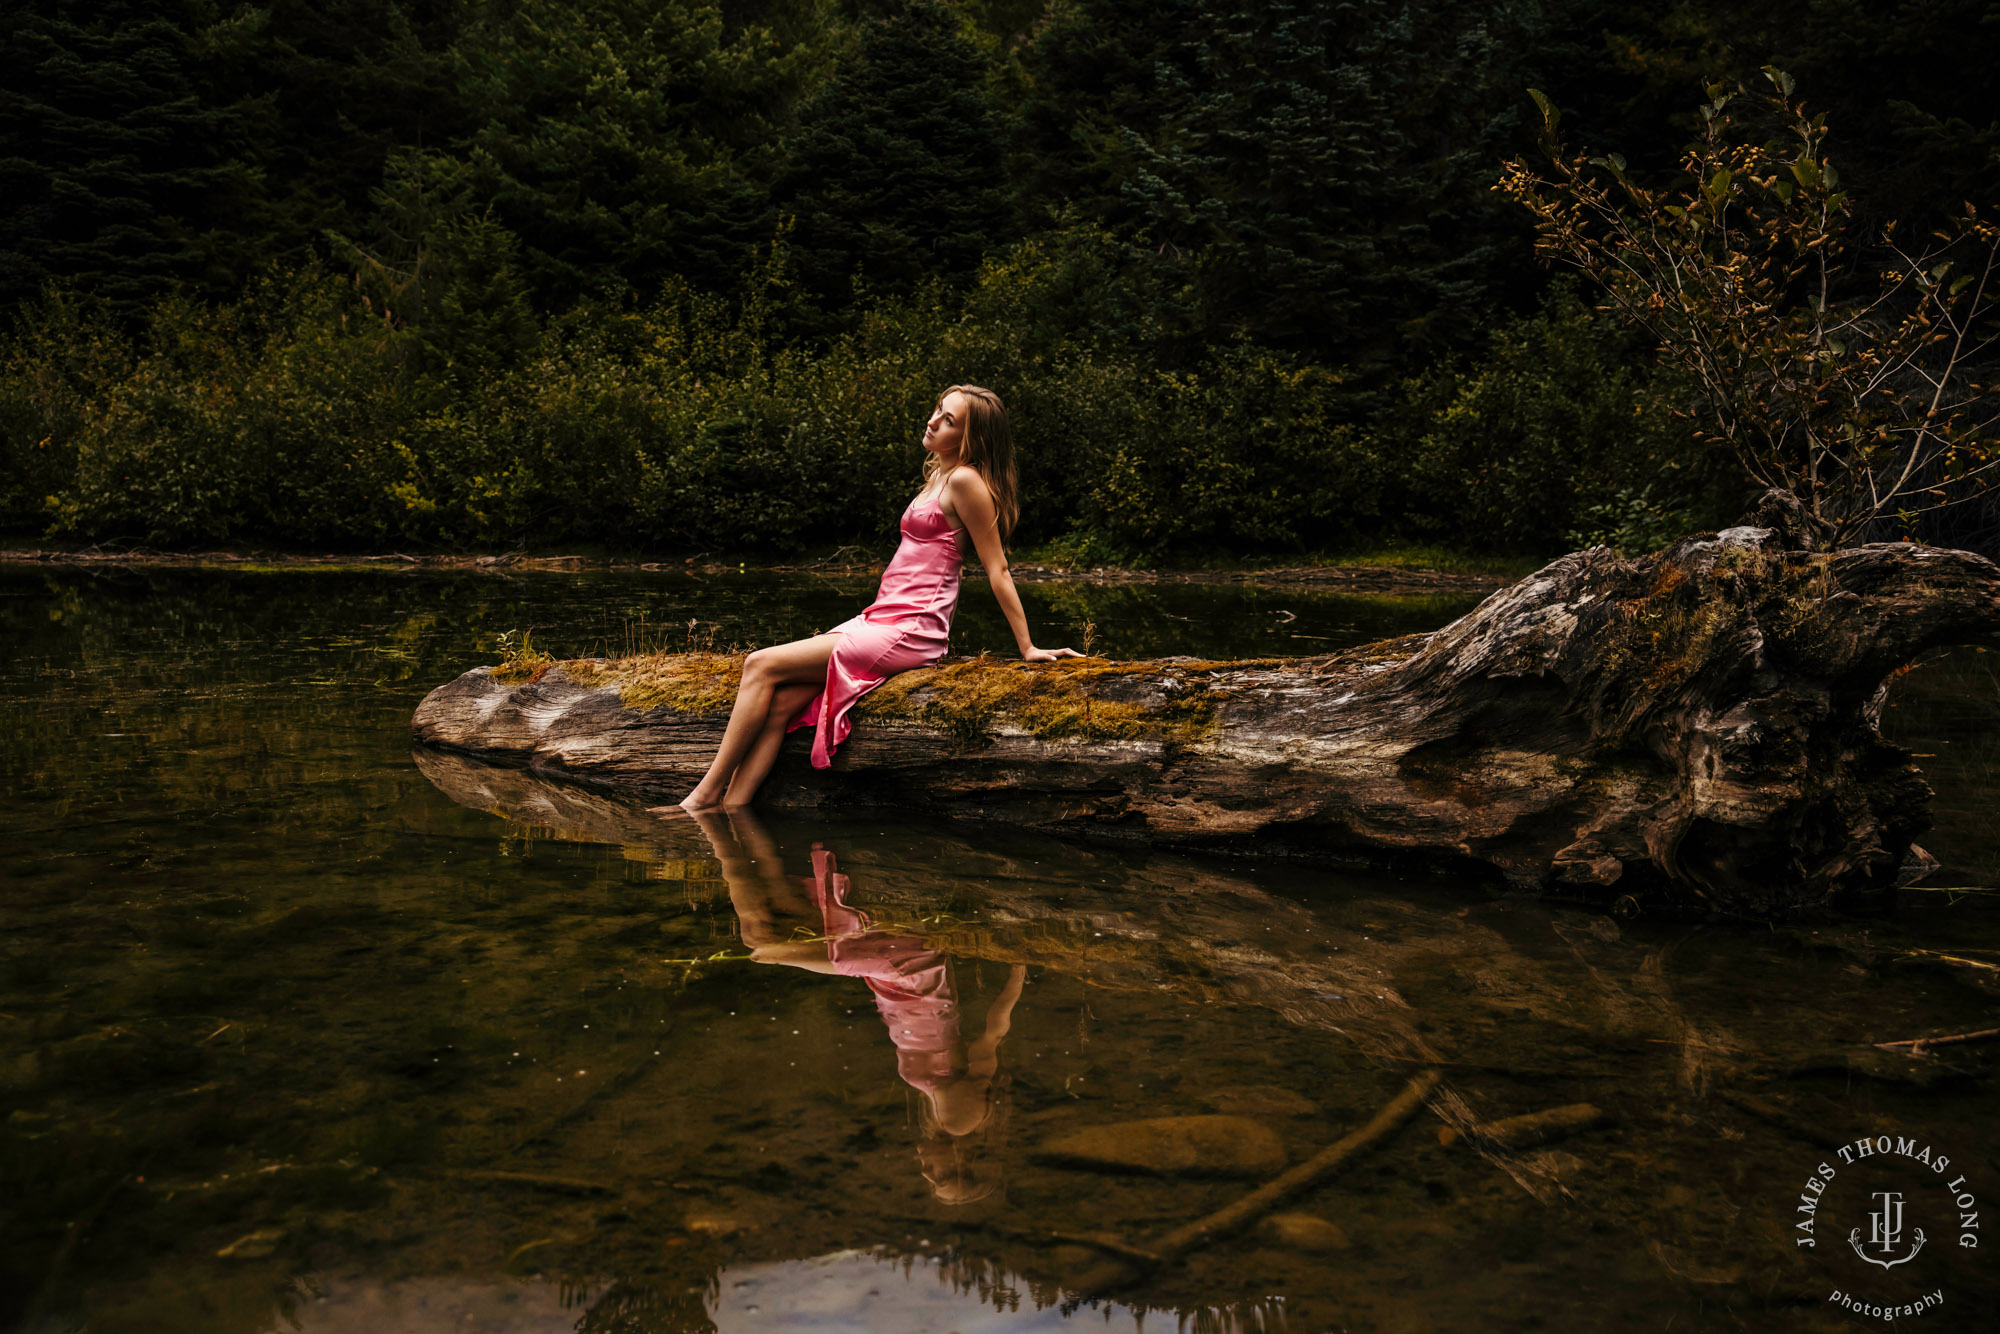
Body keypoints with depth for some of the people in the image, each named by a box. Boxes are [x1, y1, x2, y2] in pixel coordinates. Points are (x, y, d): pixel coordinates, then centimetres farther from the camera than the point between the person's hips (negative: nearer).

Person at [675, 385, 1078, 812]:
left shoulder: (965, 480, -10)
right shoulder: (938, 475, 18)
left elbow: (998, 570, -8)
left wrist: (1028, 648, -7)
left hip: (908, 631, -8)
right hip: (881, 620, 8)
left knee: (762, 666, -12)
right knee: (780, 701, -9)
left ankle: (707, 795, -5)